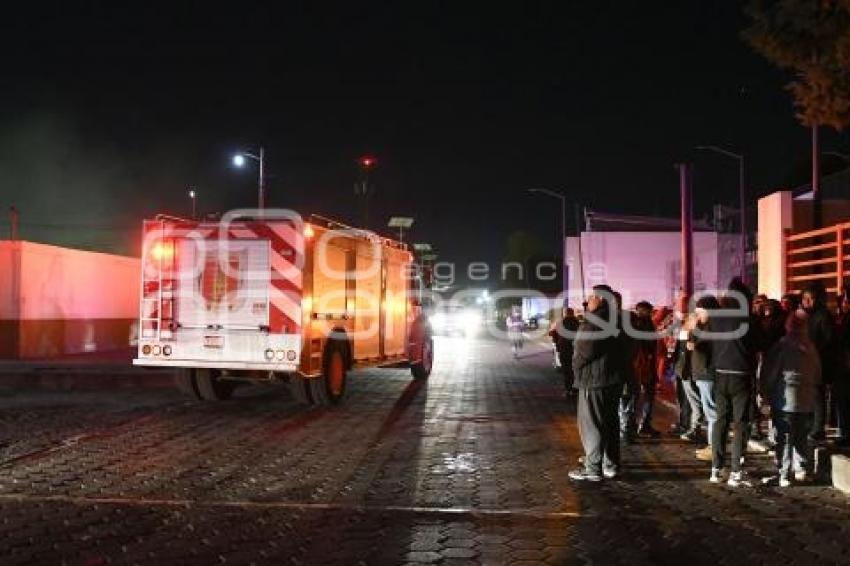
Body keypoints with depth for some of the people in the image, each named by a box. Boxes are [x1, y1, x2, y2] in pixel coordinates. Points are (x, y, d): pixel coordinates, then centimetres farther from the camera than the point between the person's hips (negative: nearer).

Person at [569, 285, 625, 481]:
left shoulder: (593, 321, -17)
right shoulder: (613, 320, 10)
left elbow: (583, 352, -17)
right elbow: (620, 351, 15)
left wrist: (576, 367, 1)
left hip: (594, 380, -9)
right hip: (613, 380, 9)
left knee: (591, 424, -2)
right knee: (610, 423, 14)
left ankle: (593, 469, 0)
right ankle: (611, 465, 21)